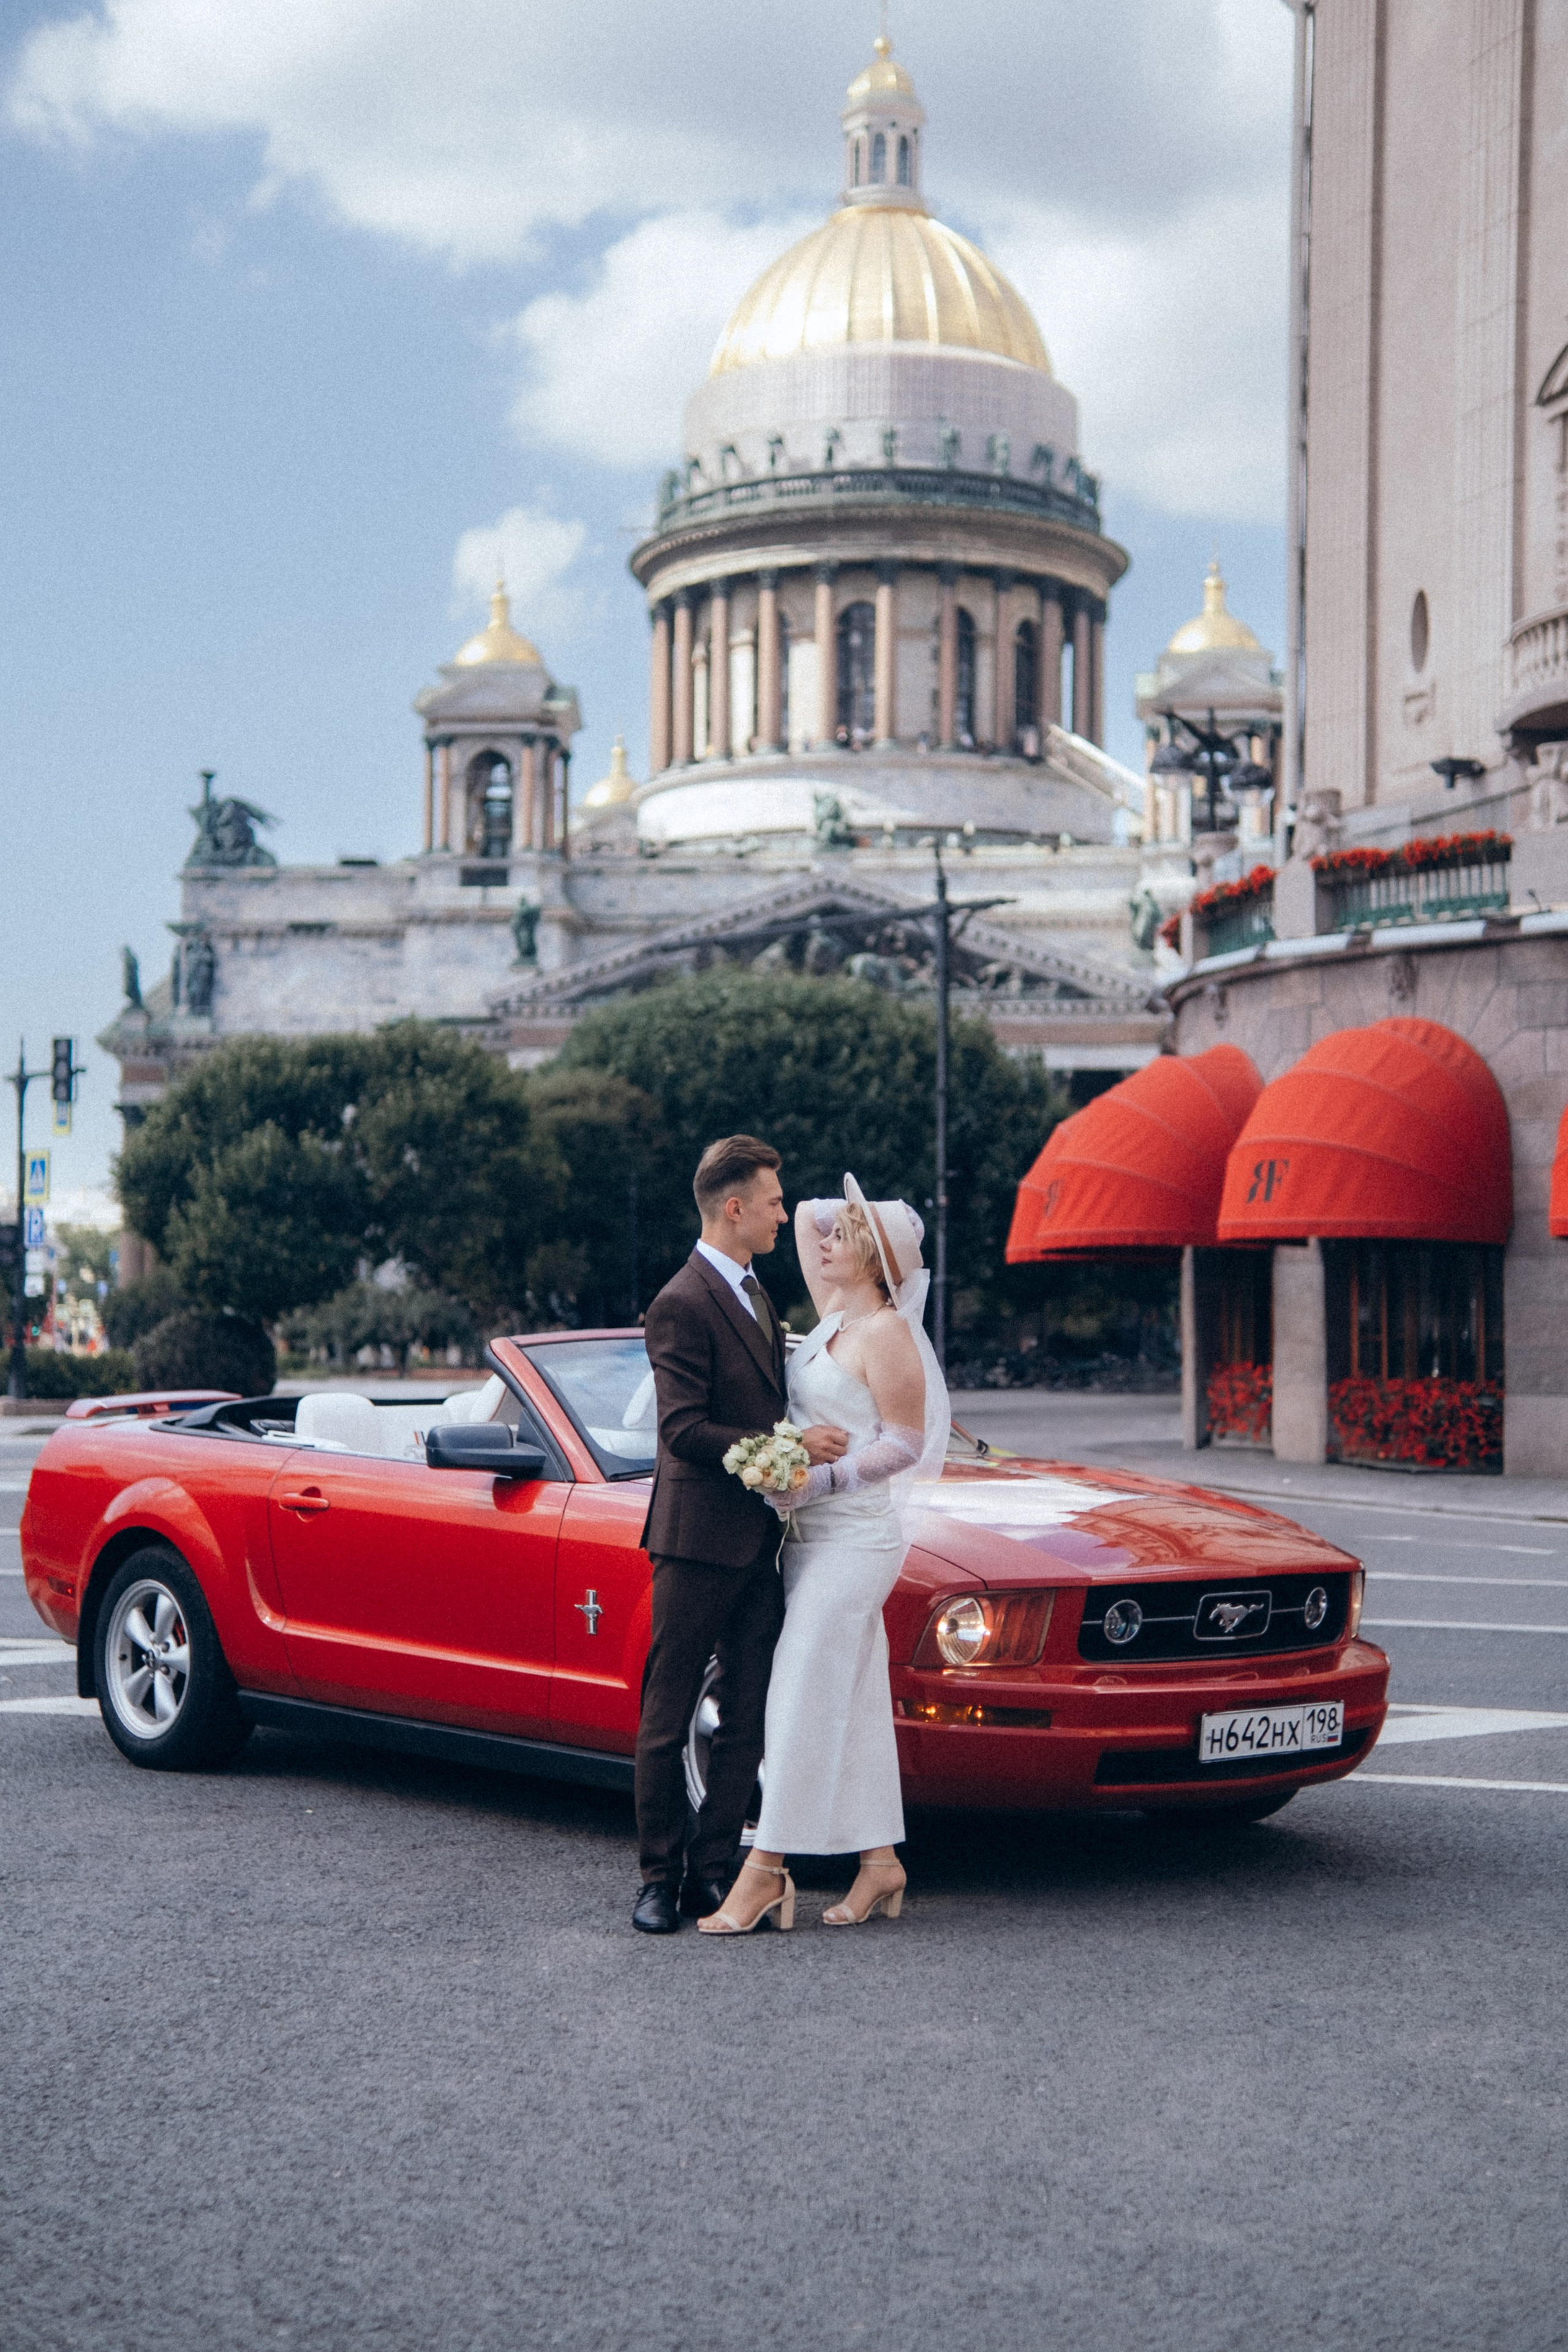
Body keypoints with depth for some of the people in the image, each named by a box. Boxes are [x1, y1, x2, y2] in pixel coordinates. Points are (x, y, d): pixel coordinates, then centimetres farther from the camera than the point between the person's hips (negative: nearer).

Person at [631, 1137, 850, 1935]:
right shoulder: (682, 1305, -13)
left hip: (758, 1539, 8)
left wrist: (808, 1442, 9)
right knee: (669, 1718, 3)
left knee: (749, 1718, 8)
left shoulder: (754, 1294, 16)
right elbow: (684, 1430, -19)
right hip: (698, 1537, -8)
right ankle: (660, 1875, 11)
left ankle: (711, 1869, 15)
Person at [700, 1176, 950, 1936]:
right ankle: (880, 1862, 14)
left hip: (855, 1537, -8)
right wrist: (871, 1212, 13)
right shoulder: (834, 1315, 12)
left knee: (805, 1698, -9)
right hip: (809, 1534, 8)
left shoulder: (886, 1334, -12)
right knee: (850, 1701, 9)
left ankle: (765, 1871, -8)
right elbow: (804, 1214, 21)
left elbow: (905, 1445, -15)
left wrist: (823, 1479, -20)